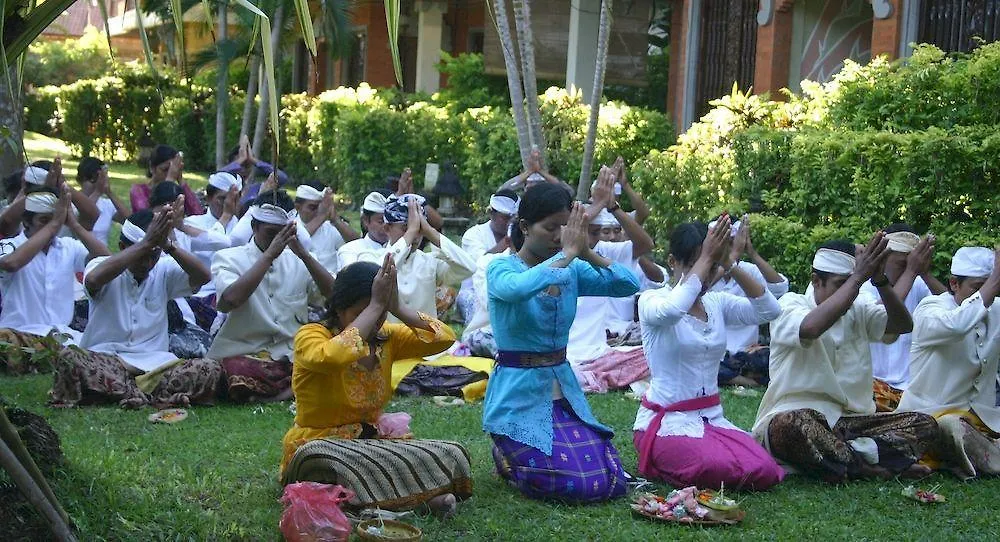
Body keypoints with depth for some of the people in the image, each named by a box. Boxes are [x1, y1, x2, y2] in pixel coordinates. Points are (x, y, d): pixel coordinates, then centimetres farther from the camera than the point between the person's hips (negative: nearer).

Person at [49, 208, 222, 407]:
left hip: (154, 364, 2)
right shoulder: (104, 266, 1)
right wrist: (146, 243, -30)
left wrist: (168, 245, -25)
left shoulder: (164, 271, 9)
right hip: (104, 360, -2)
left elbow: (203, 276, -10)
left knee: (211, 370, -22)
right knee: (69, 358, -35)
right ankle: (155, 398, -34)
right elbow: (93, 279, -26)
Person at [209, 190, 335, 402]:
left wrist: (304, 254, -9)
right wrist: (269, 255, -14)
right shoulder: (228, 258, 5)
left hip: (294, 356, 3)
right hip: (245, 354, -3)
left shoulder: (296, 261, 15)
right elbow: (230, 300, -17)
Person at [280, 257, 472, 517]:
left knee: (451, 455, -13)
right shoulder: (310, 336, -12)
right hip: (320, 446, -4)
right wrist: (375, 306, -29)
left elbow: (445, 338, -8)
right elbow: (332, 357, -37)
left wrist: (396, 307, -18)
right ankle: (417, 495, -27)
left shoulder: (386, 338, 5)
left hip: (373, 442, 4)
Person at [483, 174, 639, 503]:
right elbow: (518, 288, -36)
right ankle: (506, 457, 13)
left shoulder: (572, 271, 5)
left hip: (564, 390, 6)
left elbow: (628, 285, -8)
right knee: (576, 485, -18)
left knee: (611, 483, -3)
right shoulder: (501, 268, -10)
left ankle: (515, 453, 21)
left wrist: (587, 253, -19)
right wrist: (567, 253, -30)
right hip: (519, 393, -6)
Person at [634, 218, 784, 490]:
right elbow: (672, 310, -34)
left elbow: (769, 311, -8)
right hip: (667, 420, -6)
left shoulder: (718, 302, 9)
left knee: (763, 473, -18)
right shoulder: (651, 300, -7)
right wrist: (706, 258, -25)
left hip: (712, 416, 6)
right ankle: (656, 463, 1)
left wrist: (731, 265, -15)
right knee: (717, 468, -32)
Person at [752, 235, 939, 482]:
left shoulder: (857, 311, 16)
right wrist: (858, 277, -22)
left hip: (849, 419, 6)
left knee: (925, 424, -10)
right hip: (794, 415, -6)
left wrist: (880, 280, -13)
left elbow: (903, 325, 1)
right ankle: (867, 465, -25)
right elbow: (811, 327, -28)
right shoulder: (790, 305, -4)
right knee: (793, 426, -42)